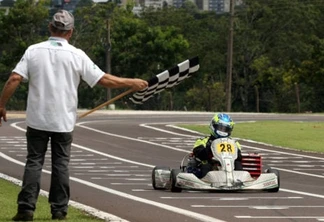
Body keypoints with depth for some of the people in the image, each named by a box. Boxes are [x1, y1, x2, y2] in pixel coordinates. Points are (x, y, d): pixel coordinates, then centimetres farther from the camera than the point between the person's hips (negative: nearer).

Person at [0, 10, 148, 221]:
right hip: (63, 122, -1)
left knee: (34, 162, 4)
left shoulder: (33, 51, -2)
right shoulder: (76, 55, -4)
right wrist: (131, 83, 9)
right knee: (61, 164, 8)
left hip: (37, 119, 1)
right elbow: (104, 80, -4)